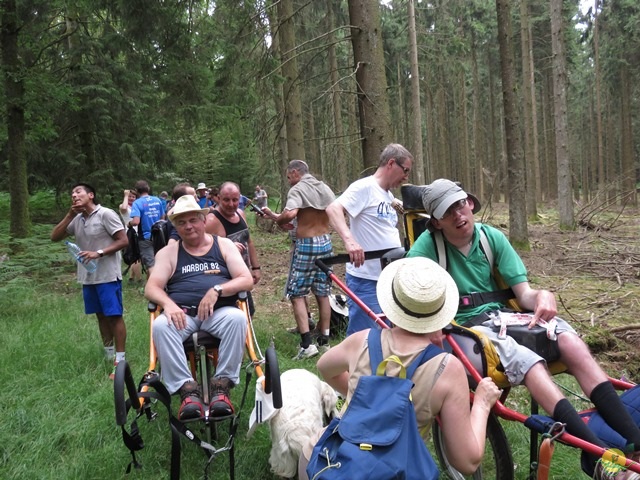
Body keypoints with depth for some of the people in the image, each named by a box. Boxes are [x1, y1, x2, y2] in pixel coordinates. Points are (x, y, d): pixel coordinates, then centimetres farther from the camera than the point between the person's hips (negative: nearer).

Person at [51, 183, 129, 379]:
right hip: (88, 276, 7)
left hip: (107, 275, -7)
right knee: (101, 315, 15)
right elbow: (55, 237, 6)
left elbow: (123, 240, -13)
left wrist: (98, 253, -22)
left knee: (114, 316, -4)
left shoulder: (106, 214, -10)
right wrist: (70, 215, -4)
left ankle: (120, 359, 0)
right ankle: (108, 355, 27)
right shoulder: (77, 219, 10)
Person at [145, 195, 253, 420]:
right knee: (160, 325, -32)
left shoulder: (224, 245, 12)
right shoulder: (169, 252, 14)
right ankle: (188, 389, -28)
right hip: (182, 314, 1)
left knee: (237, 317, -34)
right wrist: (168, 304, -20)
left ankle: (222, 384, -25)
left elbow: (247, 280, 2)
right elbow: (152, 287, 3)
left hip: (219, 312, 0)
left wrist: (217, 290, -16)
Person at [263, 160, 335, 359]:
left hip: (305, 245, -7)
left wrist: (275, 217, -9)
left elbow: (290, 213, -28)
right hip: (325, 243, 7)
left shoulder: (297, 189, -11)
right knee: (323, 293, 12)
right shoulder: (326, 189, 12)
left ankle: (307, 344, -8)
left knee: (297, 294, -1)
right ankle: (324, 340, 18)